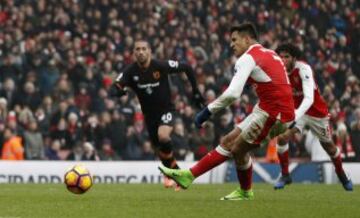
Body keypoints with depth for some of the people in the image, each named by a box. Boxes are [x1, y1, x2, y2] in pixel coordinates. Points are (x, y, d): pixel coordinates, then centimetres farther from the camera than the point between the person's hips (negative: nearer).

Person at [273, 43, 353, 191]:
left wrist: (296, 116, -55)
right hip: (295, 110, 3)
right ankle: (285, 175, -3)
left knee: (328, 145, 15)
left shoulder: (303, 69, -32)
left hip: (317, 111, -3)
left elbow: (309, 98, -42)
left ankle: (342, 175, 42)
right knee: (282, 137, -21)